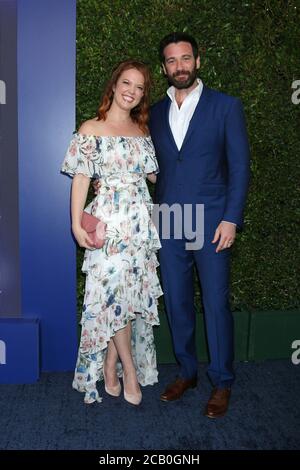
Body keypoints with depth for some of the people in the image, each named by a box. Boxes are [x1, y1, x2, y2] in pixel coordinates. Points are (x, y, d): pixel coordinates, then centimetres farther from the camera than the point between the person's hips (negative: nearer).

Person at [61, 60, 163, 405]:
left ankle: (110, 366, 21)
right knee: (115, 292, -5)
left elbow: (153, 175, 16)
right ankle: (130, 371, 12)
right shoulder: (91, 129, 0)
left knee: (132, 293, 6)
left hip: (141, 221, 5)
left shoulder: (142, 132, 14)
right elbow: (81, 178, -6)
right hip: (109, 221, -5)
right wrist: (77, 224, -13)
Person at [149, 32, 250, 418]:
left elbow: (239, 166, -2)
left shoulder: (226, 106, 1)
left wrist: (231, 219, -10)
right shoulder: (156, 113, 11)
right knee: (176, 303, 11)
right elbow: (153, 168, 13)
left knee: (216, 304, 2)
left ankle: (221, 382, 19)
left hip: (211, 224, -3)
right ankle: (186, 372, 29)